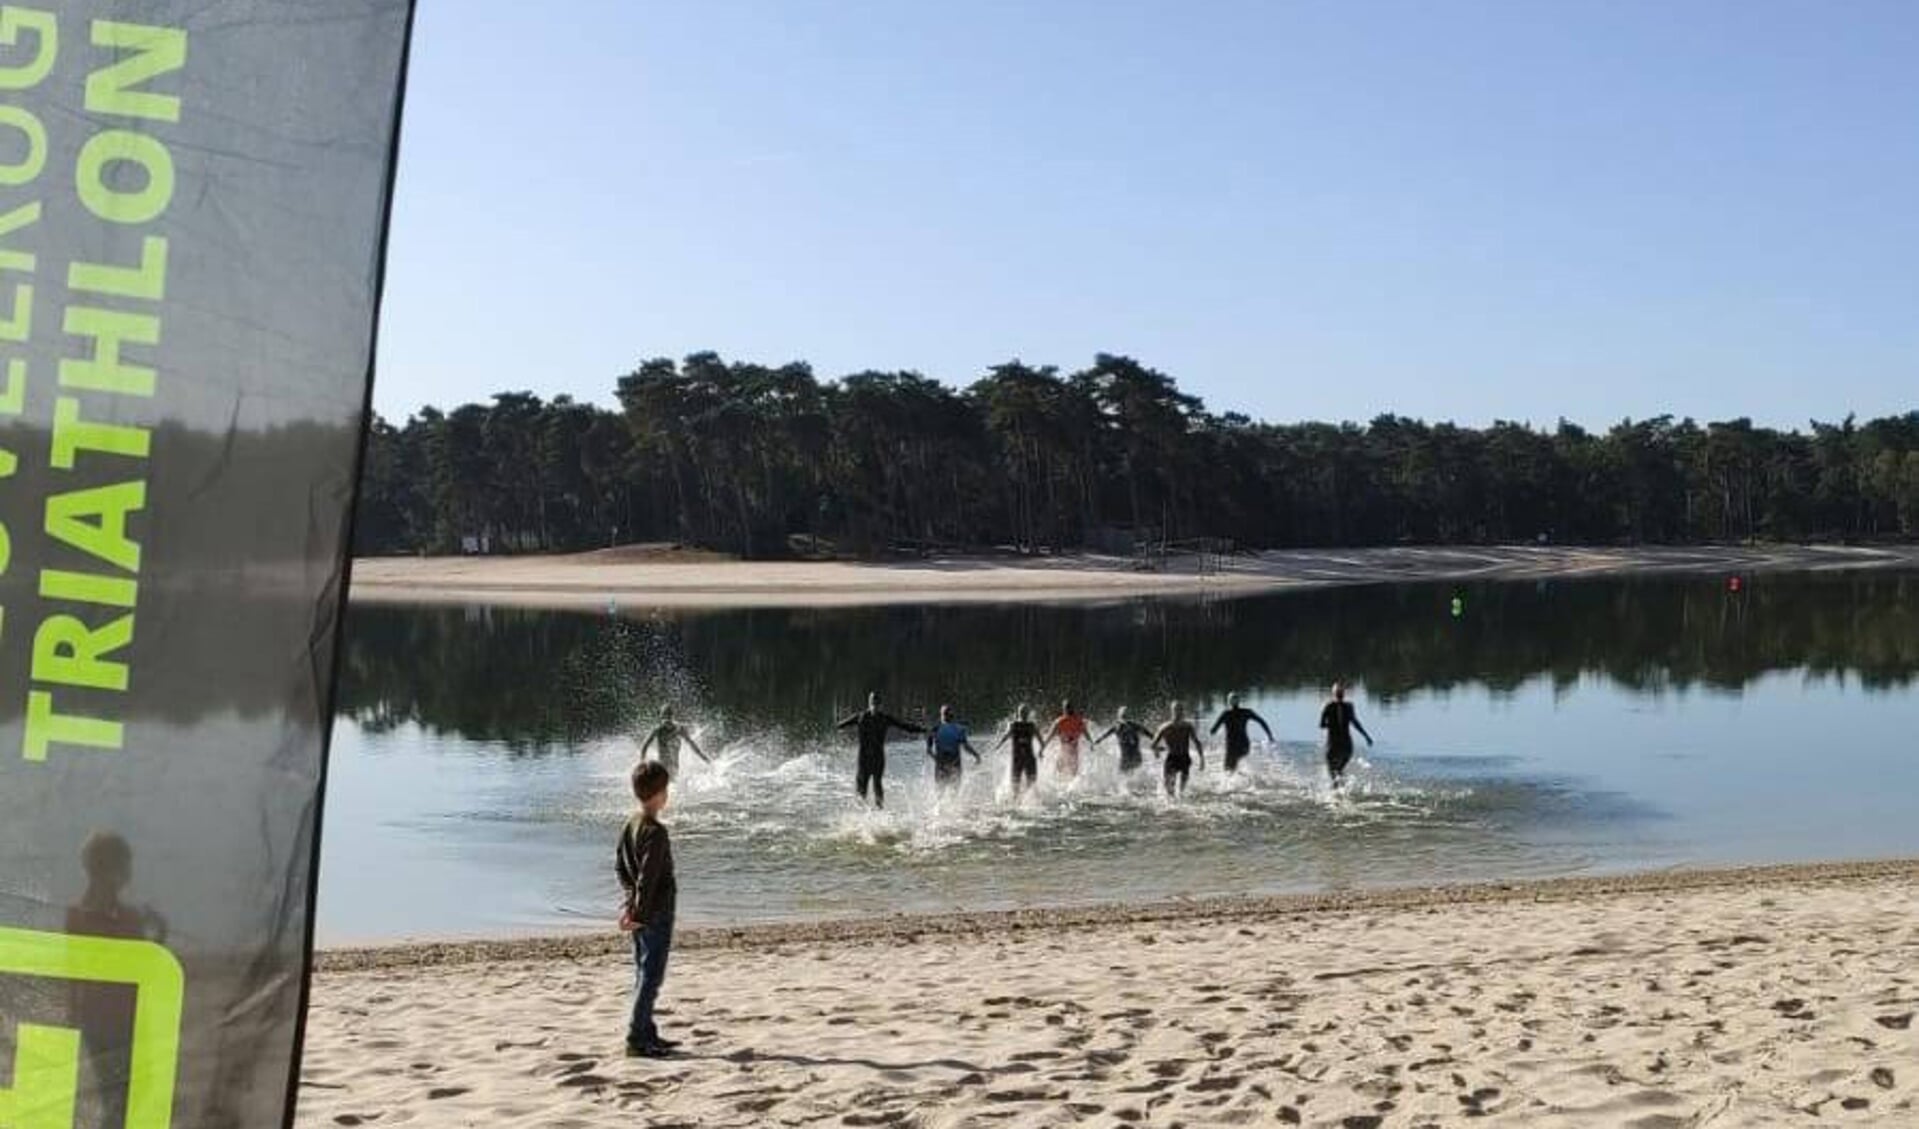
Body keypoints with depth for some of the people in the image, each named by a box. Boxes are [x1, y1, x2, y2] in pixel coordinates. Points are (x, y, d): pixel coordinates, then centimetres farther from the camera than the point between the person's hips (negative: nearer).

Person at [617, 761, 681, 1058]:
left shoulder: (631, 824, 7)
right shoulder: (655, 831, -20)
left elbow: (620, 865, 15)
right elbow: (648, 877, -22)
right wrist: (639, 913, -17)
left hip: (640, 912, 9)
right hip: (656, 914, -9)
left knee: (644, 975, 16)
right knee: (651, 977, -3)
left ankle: (647, 1034, 24)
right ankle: (637, 1040, -2)